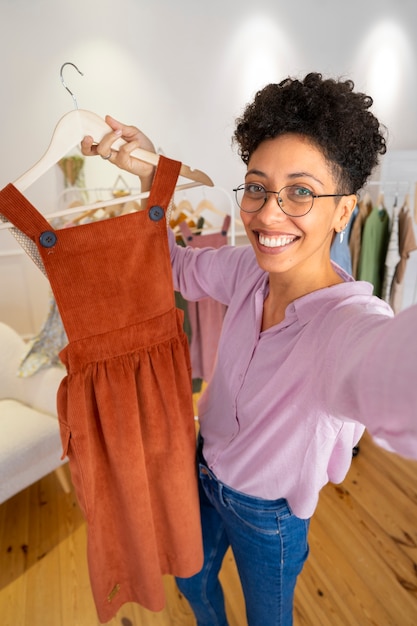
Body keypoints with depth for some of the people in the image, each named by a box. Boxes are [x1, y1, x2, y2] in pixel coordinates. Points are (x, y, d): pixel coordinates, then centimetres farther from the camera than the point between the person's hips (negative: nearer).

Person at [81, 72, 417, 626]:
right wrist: (149, 178, -14)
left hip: (267, 516, -5)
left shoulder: (352, 321, -37)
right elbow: (180, 269, -2)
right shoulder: (248, 269, -19)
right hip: (205, 474, 6)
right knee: (193, 580, 34)